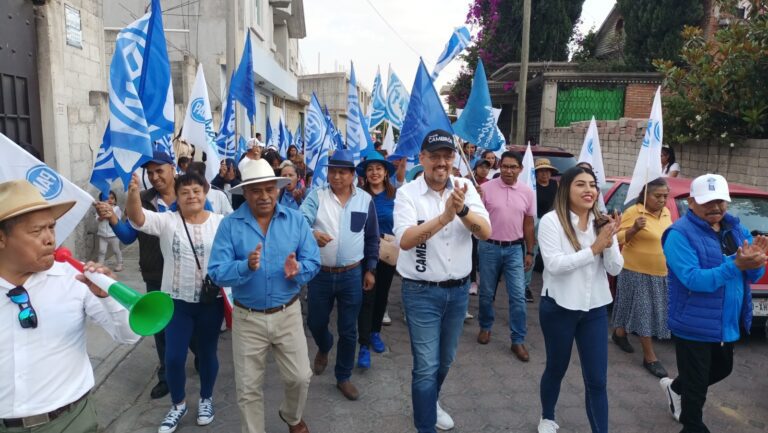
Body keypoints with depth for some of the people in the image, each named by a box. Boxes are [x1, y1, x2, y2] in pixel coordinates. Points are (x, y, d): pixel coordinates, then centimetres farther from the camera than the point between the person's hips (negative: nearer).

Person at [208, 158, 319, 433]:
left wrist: (298, 270, -26)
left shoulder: (296, 220, -3)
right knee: (248, 388, 10)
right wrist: (246, 266, -32)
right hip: (247, 318, -1)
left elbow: (313, 262, -4)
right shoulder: (229, 224, -8)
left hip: (288, 314, 1)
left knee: (299, 377, 12)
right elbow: (217, 273, -14)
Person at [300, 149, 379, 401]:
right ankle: (324, 349, 51)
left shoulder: (365, 200, 0)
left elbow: (372, 238, 7)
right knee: (315, 323, 16)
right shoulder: (316, 196, -5)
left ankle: (343, 377, 28)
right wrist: (312, 233, -42)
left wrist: (370, 269, 6)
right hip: (320, 274, 0)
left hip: (352, 275, 0)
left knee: (349, 330, 9)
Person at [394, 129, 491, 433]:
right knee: (426, 365, 0)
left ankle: (430, 403, 49)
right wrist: (445, 216, -38)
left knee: (445, 359, 22)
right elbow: (405, 239, -26)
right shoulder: (407, 193, -12)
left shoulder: (465, 187, -3)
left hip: (459, 290, 4)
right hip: (422, 292, -4)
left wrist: (462, 209, -33)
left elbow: (486, 231, -14)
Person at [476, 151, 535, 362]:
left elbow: (528, 224, 8)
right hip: (489, 247, -1)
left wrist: (529, 252, 8)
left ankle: (518, 340, 9)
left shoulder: (527, 192, 2)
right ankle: (485, 327, 33)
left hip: (515, 249, 1)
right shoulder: (486, 188, -7)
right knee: (487, 293, 11)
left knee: (518, 296, -1)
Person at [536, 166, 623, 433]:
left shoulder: (602, 223, 0)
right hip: (559, 308, -3)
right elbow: (554, 265, -23)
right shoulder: (551, 221, -14)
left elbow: (615, 269, -2)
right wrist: (594, 248, -22)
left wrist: (609, 243, -20)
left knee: (597, 380, 5)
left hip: (595, 309, 3)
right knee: (556, 368, 17)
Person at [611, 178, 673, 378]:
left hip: (661, 274, 7)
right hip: (637, 272, -7)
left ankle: (620, 334, 37)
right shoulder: (633, 212, -15)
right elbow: (619, 238, -16)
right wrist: (634, 228, -31)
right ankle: (650, 357, 5)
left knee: (651, 311, 17)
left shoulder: (666, 213, 7)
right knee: (643, 312, -2)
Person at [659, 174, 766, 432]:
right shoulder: (680, 234, -18)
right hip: (694, 325, -7)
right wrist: (736, 265, -36)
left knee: (722, 369, 28)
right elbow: (693, 279, -28)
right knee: (696, 387, 5)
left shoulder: (736, 229, 4)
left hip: (728, 324, 8)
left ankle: (675, 387, 52)